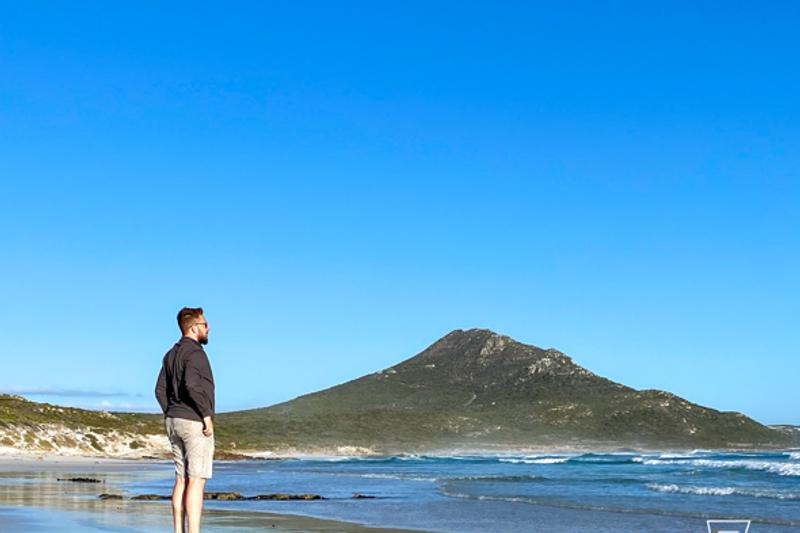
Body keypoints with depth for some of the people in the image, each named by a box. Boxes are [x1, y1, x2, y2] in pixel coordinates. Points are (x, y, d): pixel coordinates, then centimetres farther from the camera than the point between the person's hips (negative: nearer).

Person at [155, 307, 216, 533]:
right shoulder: (195, 352, -13)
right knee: (197, 481, -8)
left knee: (182, 480, 10)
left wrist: (172, 418, 16)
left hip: (175, 421, 9)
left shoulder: (171, 354, 15)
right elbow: (191, 385, -27)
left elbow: (160, 390, 13)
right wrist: (207, 416, -20)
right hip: (195, 423, -9)